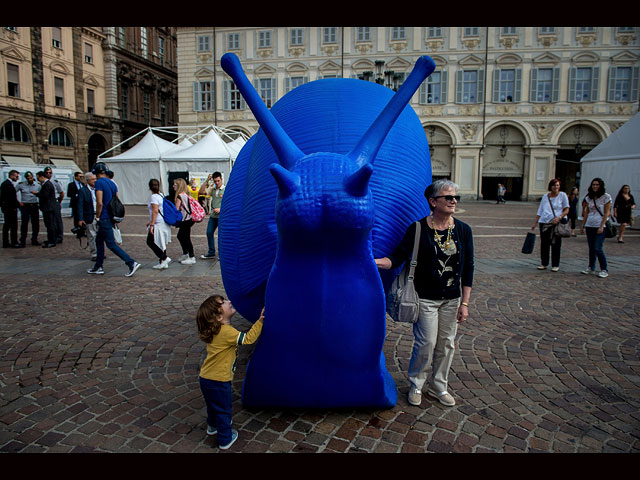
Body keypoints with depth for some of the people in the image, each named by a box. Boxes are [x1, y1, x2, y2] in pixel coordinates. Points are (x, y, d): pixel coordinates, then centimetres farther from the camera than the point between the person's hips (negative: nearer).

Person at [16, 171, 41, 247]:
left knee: (36, 223, 5)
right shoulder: (21, 184, 0)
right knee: (24, 223, -6)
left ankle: (34, 240, 17)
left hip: (34, 206, 3)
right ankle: (23, 241, 2)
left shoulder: (37, 185, 6)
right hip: (25, 206, -2)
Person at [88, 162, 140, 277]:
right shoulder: (112, 183, 12)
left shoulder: (99, 183, -14)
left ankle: (132, 263, -14)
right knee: (99, 240, 20)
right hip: (111, 217, 9)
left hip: (104, 219, -9)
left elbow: (99, 203, -21)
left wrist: (97, 217, -8)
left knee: (111, 244, -7)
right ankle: (98, 267, 26)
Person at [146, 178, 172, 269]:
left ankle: (164, 258, -6)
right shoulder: (161, 195, 14)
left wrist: (152, 224, -21)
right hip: (164, 223, 9)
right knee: (161, 243, 13)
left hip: (158, 224, -9)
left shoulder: (154, 197, -13)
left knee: (150, 242, -1)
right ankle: (162, 262, 16)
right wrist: (151, 221, 28)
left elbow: (155, 211, -21)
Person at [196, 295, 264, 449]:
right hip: (218, 381, -8)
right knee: (223, 409, 11)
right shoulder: (227, 332, -26)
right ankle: (225, 440, 27)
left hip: (206, 378, 9)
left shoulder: (216, 330, 3)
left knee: (213, 405, 31)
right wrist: (260, 322, -23)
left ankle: (213, 426, 54)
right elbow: (247, 339, -26)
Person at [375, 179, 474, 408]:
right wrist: (374, 261, -34)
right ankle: (416, 385, 24)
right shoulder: (418, 229, -11)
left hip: (451, 299, 4)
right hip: (425, 297, -4)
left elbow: (468, 268, 2)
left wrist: (464, 303, 0)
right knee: (426, 342, -2)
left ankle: (438, 387, 33)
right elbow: (398, 257, -15)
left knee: (446, 344, 12)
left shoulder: (463, 230, -1)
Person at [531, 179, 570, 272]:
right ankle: (543, 263, 16)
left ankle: (555, 265, 10)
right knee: (544, 244, 6)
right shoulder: (545, 196, 12)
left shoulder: (562, 195, 2)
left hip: (557, 223, -3)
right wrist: (535, 223, 11)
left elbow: (566, 209, 0)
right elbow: (540, 210, 15)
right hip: (544, 222, 3)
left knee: (556, 245, 0)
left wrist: (559, 217, -16)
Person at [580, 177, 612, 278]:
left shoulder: (606, 197, -3)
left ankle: (604, 270, 1)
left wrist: (601, 226, -15)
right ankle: (591, 268, 19)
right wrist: (583, 226, 13)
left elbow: (606, 213, -7)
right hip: (589, 225, 5)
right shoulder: (589, 197, 12)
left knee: (598, 248, -10)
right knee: (591, 248, 10)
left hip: (599, 226, -5)